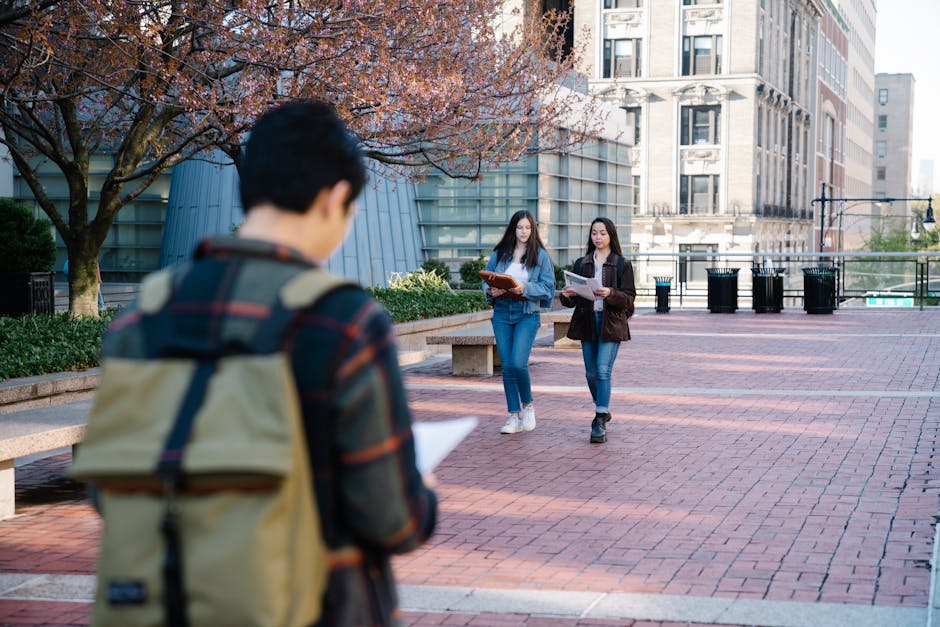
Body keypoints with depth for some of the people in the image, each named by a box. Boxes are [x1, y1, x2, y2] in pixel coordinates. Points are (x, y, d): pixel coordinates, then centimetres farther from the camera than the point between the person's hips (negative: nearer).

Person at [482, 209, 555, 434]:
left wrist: (525, 288, -19)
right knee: (507, 366, 3)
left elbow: (548, 287, -3)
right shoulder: (499, 254, 8)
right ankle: (514, 416, 12)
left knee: (518, 363, -17)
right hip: (502, 314, 3)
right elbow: (486, 279, 12)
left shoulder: (540, 255, 0)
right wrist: (491, 290, -10)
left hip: (527, 314, -3)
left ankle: (528, 406, 9)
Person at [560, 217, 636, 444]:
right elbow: (572, 300, 11)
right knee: (591, 373, 8)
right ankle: (603, 410, 31)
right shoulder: (581, 264, 11)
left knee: (603, 370, -14)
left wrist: (610, 294, -22)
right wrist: (567, 295, -12)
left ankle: (600, 423, -14)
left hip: (611, 323, -4)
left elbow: (629, 298, -4)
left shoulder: (622, 264, 1)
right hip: (587, 322, 4)